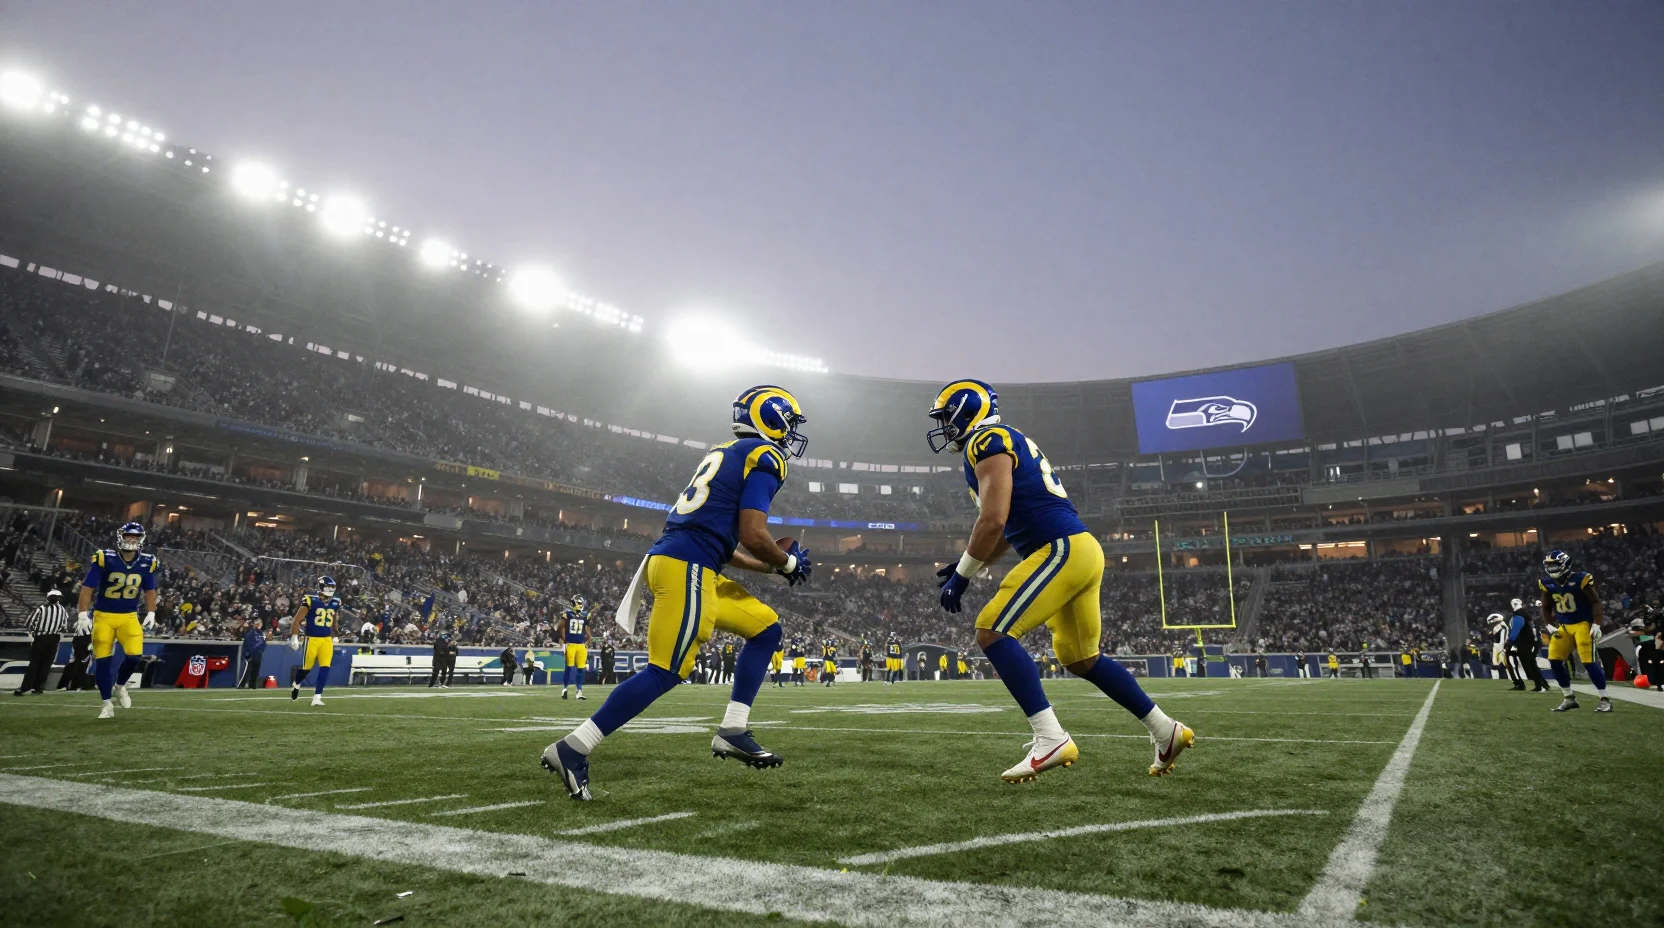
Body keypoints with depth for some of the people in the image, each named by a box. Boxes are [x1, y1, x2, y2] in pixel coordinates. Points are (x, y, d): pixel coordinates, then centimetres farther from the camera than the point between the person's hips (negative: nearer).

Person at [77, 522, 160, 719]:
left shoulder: (146, 563, -3)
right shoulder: (105, 558, -14)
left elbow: (149, 590, 10)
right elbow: (87, 588, -10)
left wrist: (151, 614, 2)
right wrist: (83, 615, -15)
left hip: (129, 616, 2)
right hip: (103, 616, -2)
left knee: (134, 655, -12)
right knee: (102, 660, 1)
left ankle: (120, 687, 20)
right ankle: (107, 704, 14)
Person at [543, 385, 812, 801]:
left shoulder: (727, 454, 23)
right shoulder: (764, 458, -5)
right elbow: (752, 536, -15)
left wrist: (767, 565, 23)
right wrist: (787, 562, 4)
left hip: (671, 560, 10)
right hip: (686, 568, -10)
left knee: (766, 628, 15)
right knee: (666, 672, -7)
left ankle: (732, 731, 14)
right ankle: (572, 749, -1)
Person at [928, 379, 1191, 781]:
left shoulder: (987, 441, -7)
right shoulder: (1010, 443, 24)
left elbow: (993, 521, -18)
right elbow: (1008, 534, 26)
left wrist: (962, 575, -10)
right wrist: (966, 567, 20)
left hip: (1062, 550, -10)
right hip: (1080, 551, 10)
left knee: (993, 632, -12)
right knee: (1083, 659, 19)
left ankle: (1051, 739, -15)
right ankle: (1166, 731, 27)